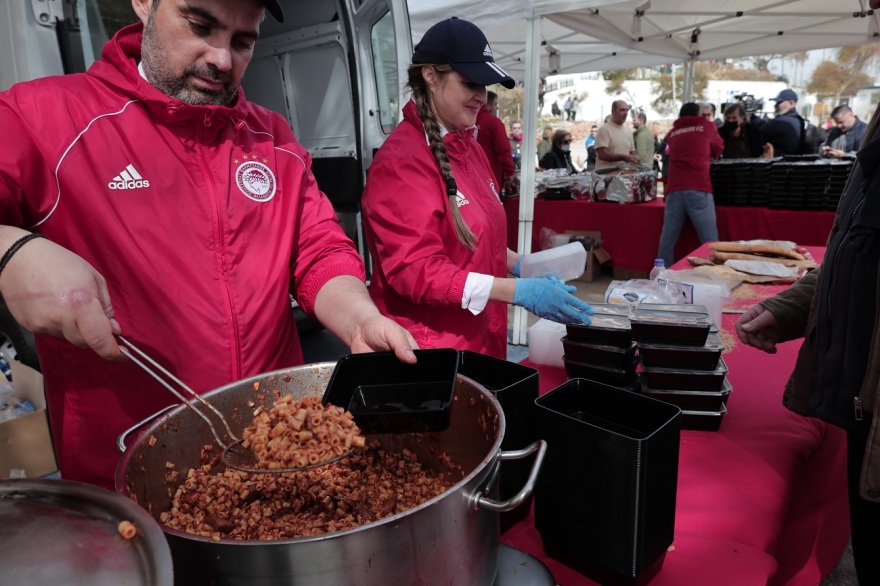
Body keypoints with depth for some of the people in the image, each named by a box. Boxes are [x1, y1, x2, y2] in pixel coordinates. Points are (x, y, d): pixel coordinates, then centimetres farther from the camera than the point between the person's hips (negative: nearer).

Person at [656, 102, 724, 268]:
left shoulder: (672, 133, 21)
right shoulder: (707, 127, 14)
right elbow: (718, 150, 29)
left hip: (674, 189, 3)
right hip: (698, 189, -3)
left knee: (667, 240, 1)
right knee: (710, 241, -4)